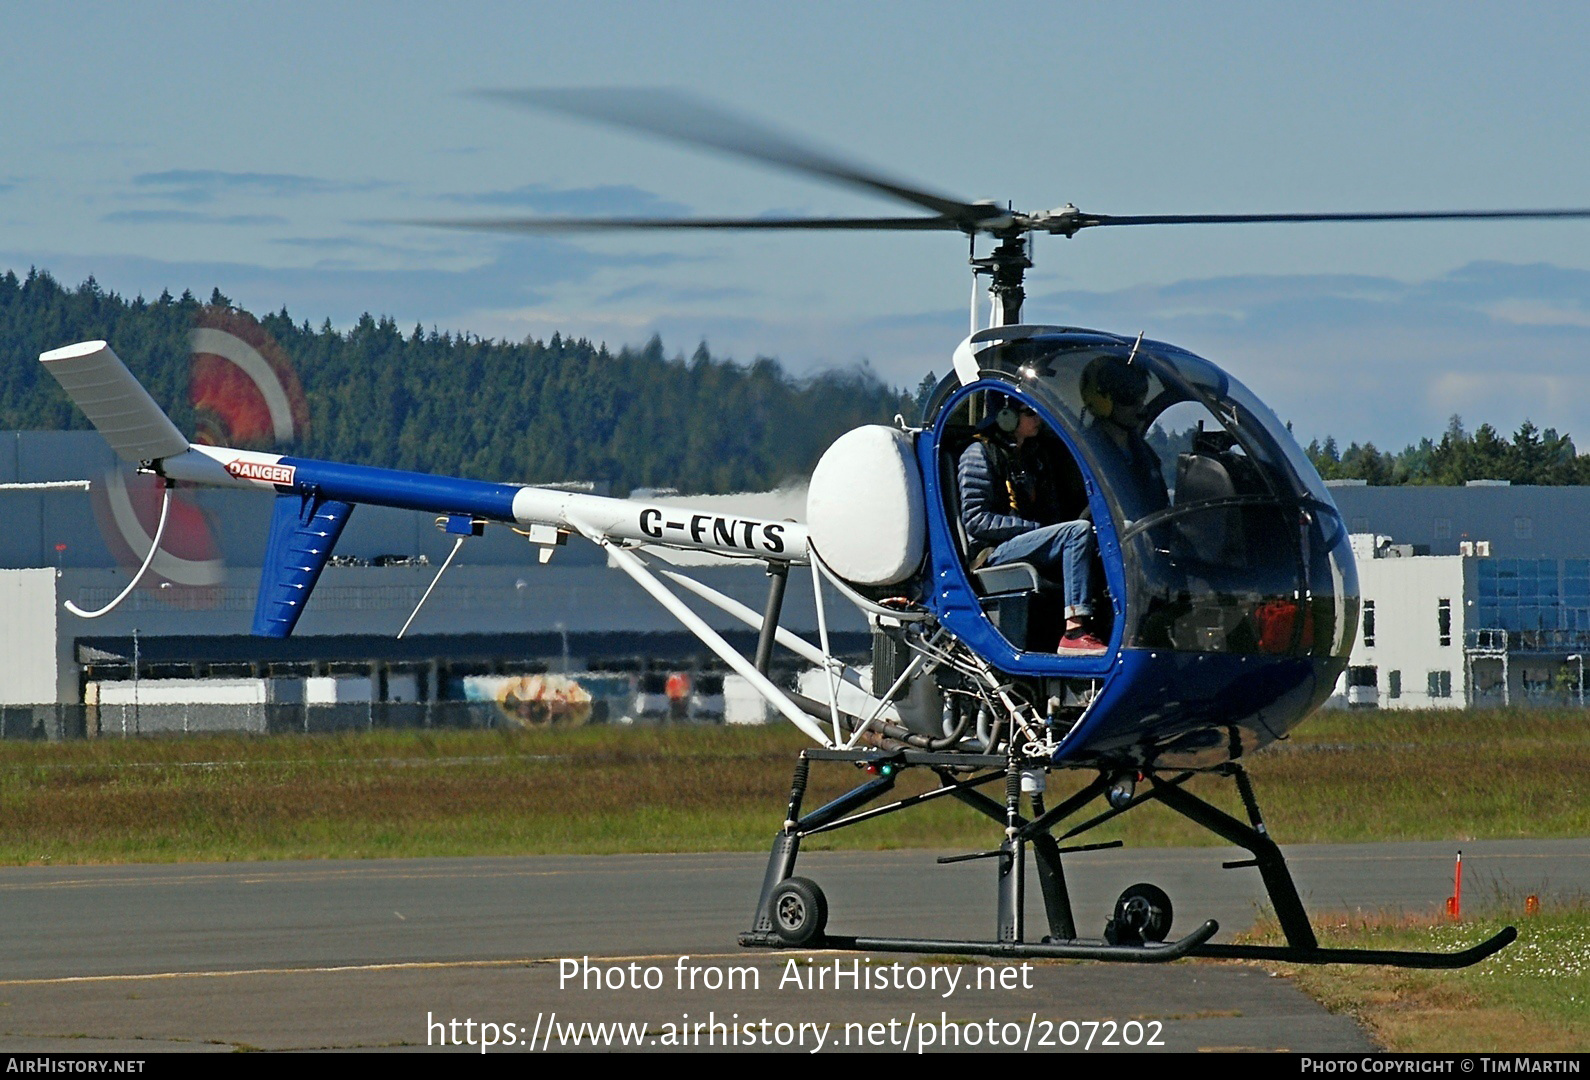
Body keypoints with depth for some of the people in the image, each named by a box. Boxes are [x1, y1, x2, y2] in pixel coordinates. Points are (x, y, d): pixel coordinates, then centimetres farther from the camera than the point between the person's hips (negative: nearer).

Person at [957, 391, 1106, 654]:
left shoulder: (1038, 452, 23)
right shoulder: (979, 455, 0)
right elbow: (976, 521, -10)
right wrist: (1038, 528, -14)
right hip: (996, 553, -7)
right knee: (1079, 530, -30)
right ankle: (1074, 633, -42)